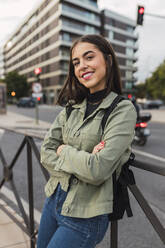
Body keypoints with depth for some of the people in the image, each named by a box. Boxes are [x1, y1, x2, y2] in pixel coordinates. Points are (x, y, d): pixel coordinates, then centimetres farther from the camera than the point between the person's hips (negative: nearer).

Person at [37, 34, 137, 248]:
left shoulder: (123, 109, -16)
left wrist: (64, 151, -10)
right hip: (54, 200, 6)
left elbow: (99, 170, -25)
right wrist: (81, 161, -17)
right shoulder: (72, 106, 1)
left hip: (85, 216, -5)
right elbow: (46, 153, -3)